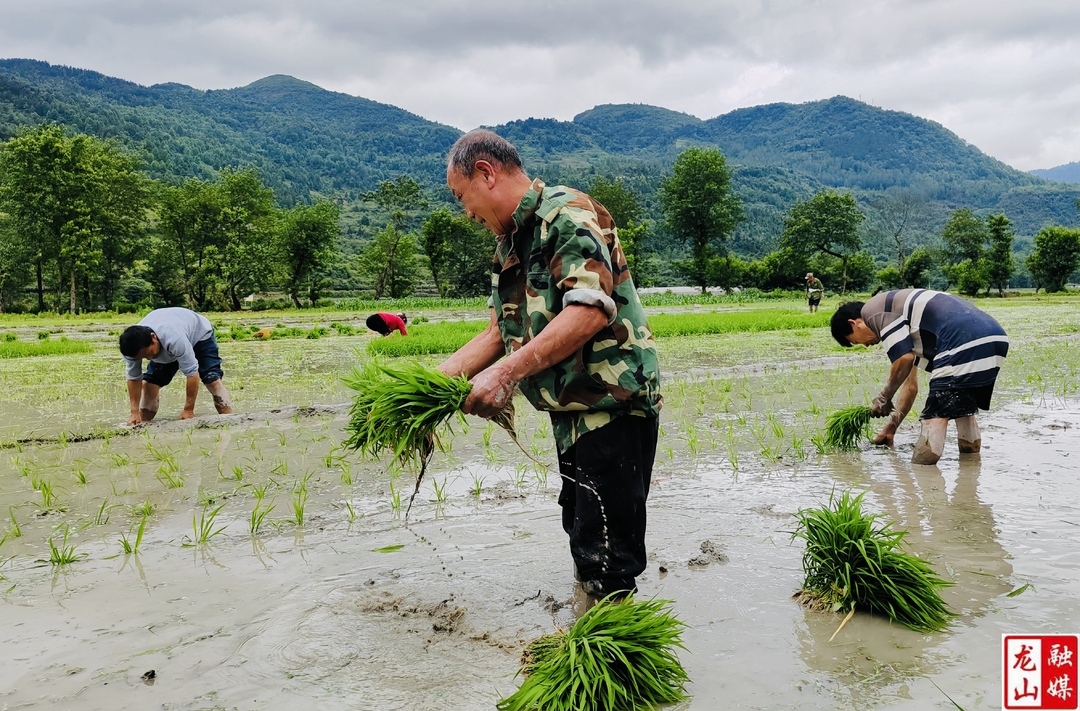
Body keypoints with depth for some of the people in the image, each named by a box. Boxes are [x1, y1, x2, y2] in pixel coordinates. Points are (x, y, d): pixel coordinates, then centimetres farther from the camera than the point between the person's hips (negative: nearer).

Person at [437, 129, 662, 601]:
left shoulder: (568, 213, -14)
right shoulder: (509, 246, 17)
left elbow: (590, 311, -27)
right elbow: (499, 333, 17)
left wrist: (507, 372, -29)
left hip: (614, 406, -10)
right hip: (573, 413, 10)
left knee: (605, 554, -7)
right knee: (581, 532, 21)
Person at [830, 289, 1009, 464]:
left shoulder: (873, 311, 4)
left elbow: (905, 359, -9)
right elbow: (910, 384, 37)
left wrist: (884, 398, 6)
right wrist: (891, 427, 42)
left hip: (965, 343, -10)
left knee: (935, 413, -8)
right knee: (963, 408, 24)